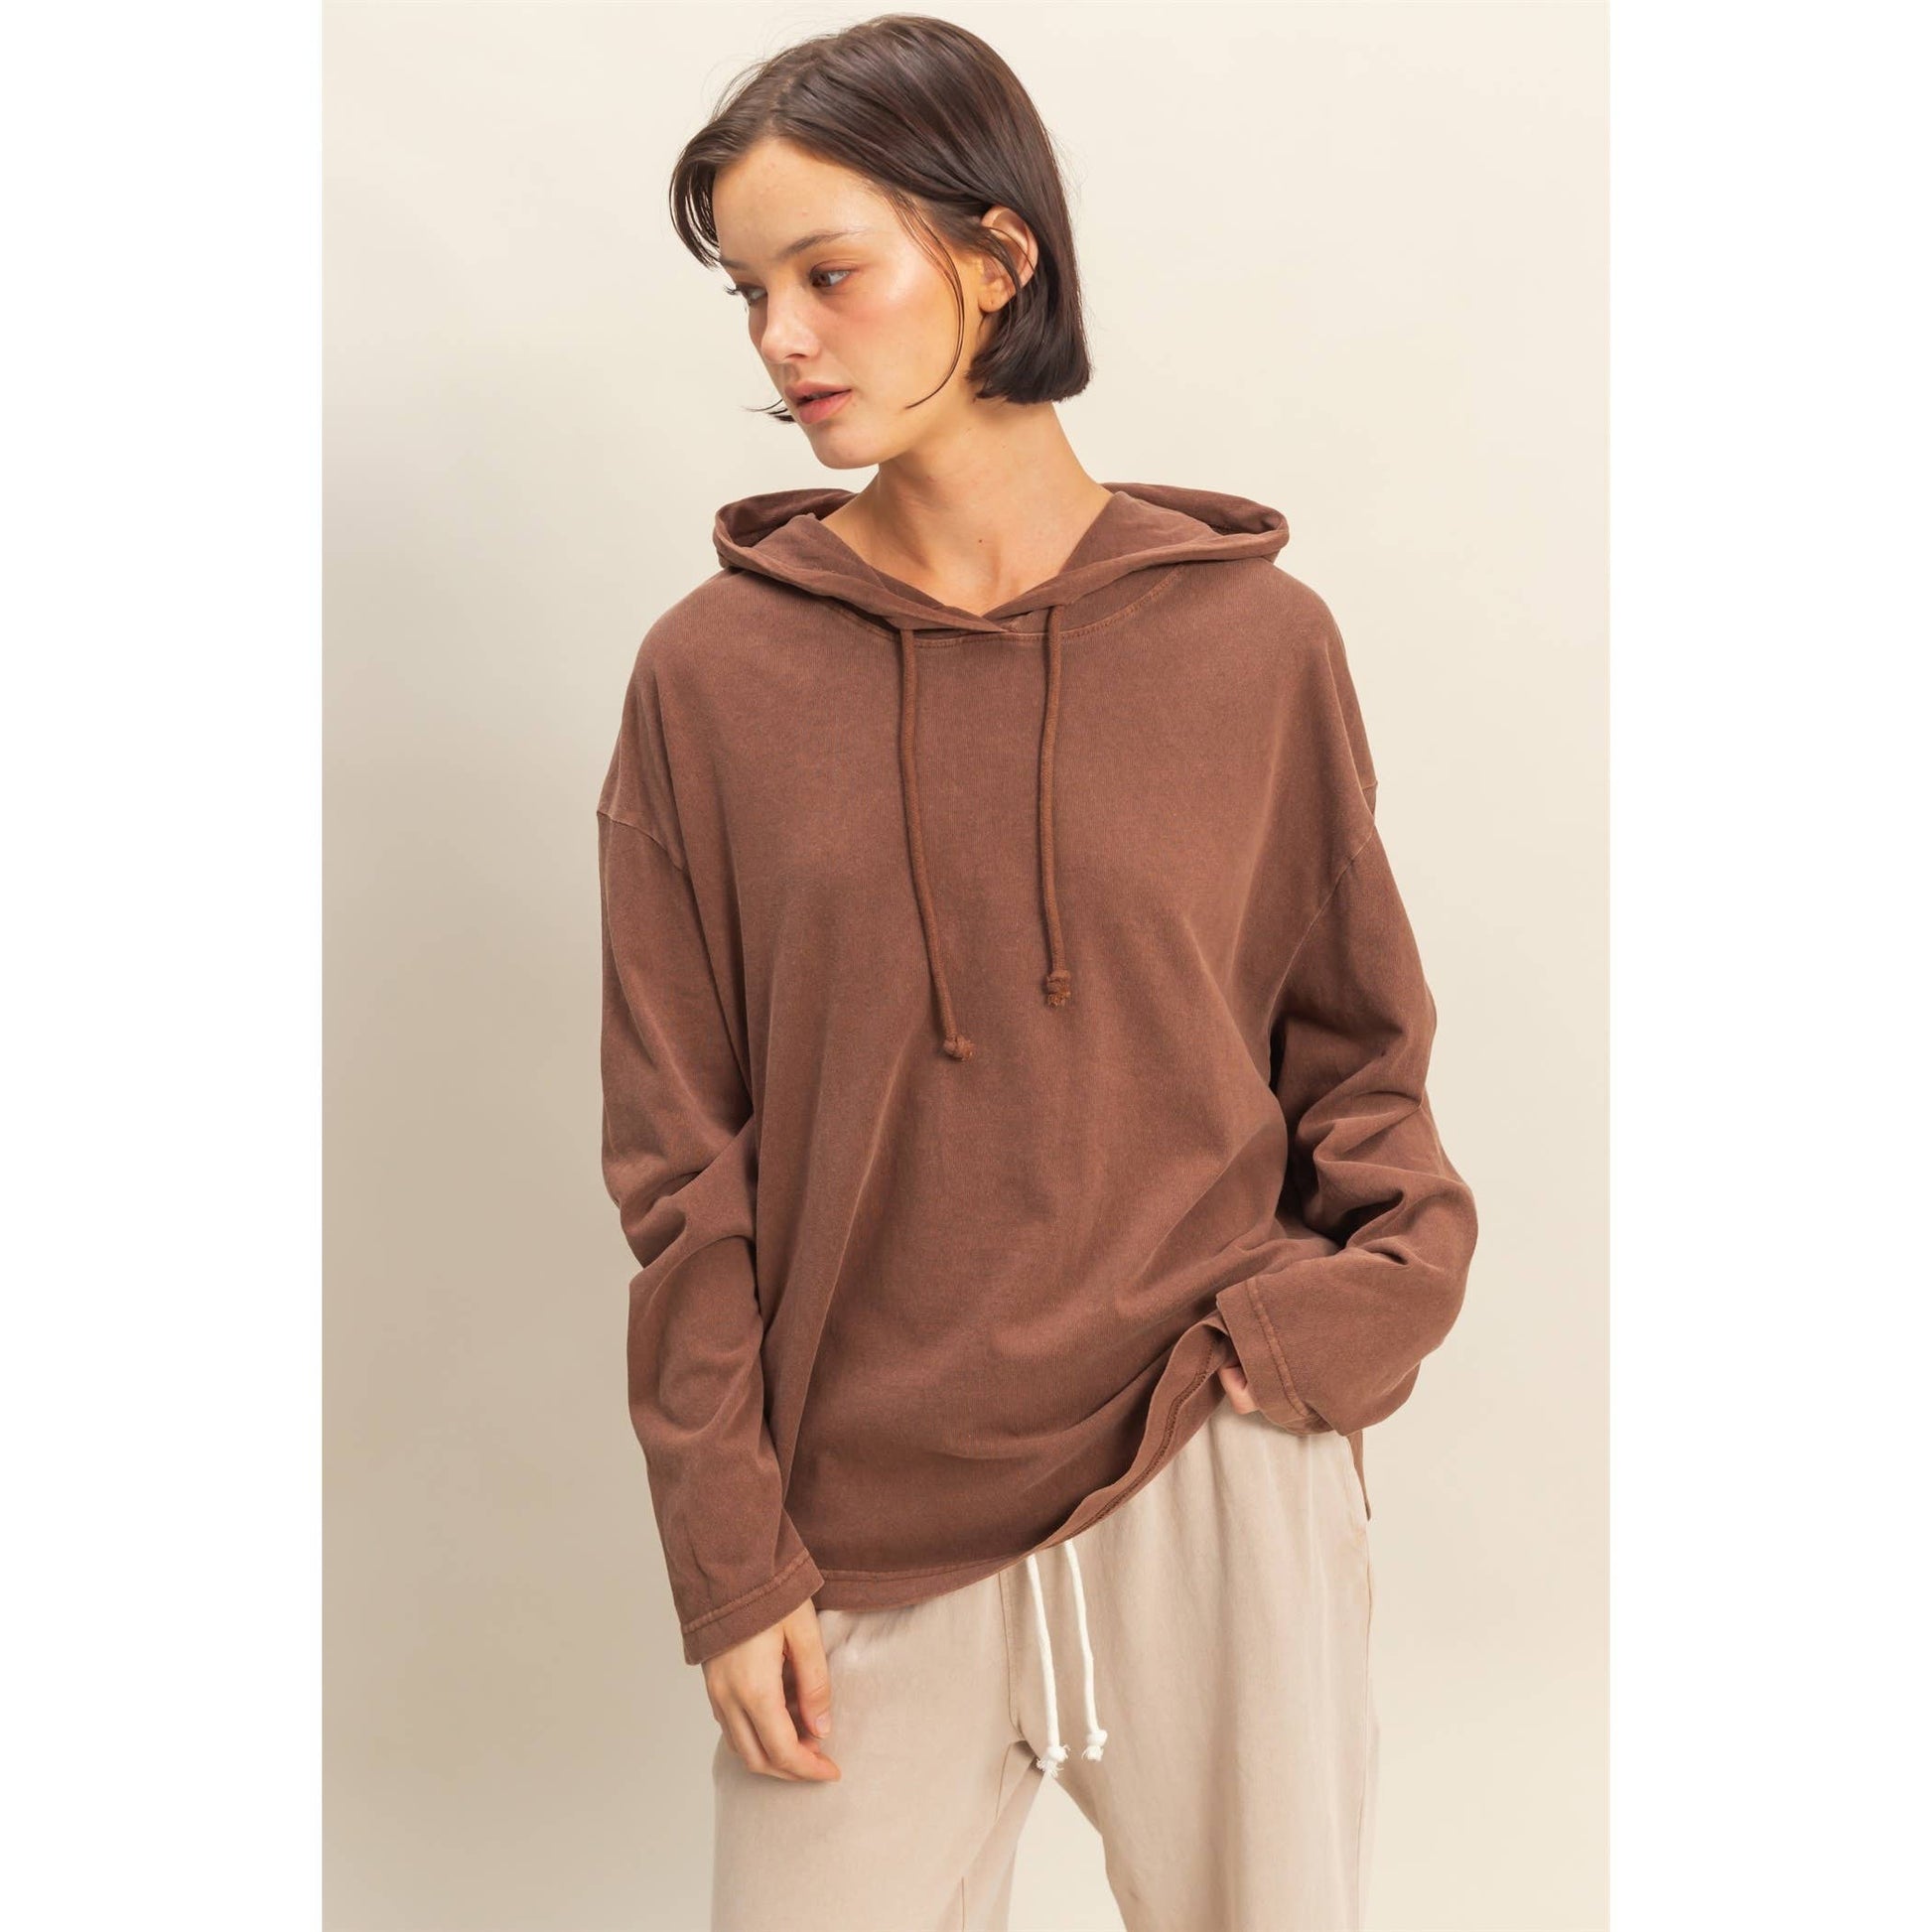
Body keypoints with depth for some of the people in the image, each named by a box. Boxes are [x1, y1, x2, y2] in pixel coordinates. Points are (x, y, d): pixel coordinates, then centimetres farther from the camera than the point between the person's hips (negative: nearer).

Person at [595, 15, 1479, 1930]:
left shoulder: (1254, 637, -2)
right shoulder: (711, 672, -3)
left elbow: (1355, 1040, 8)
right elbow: (681, 1163, -1)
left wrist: (1374, 1280, -10)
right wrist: (730, 1558, -3)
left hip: (1221, 1487, 1)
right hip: (864, 1524, 0)